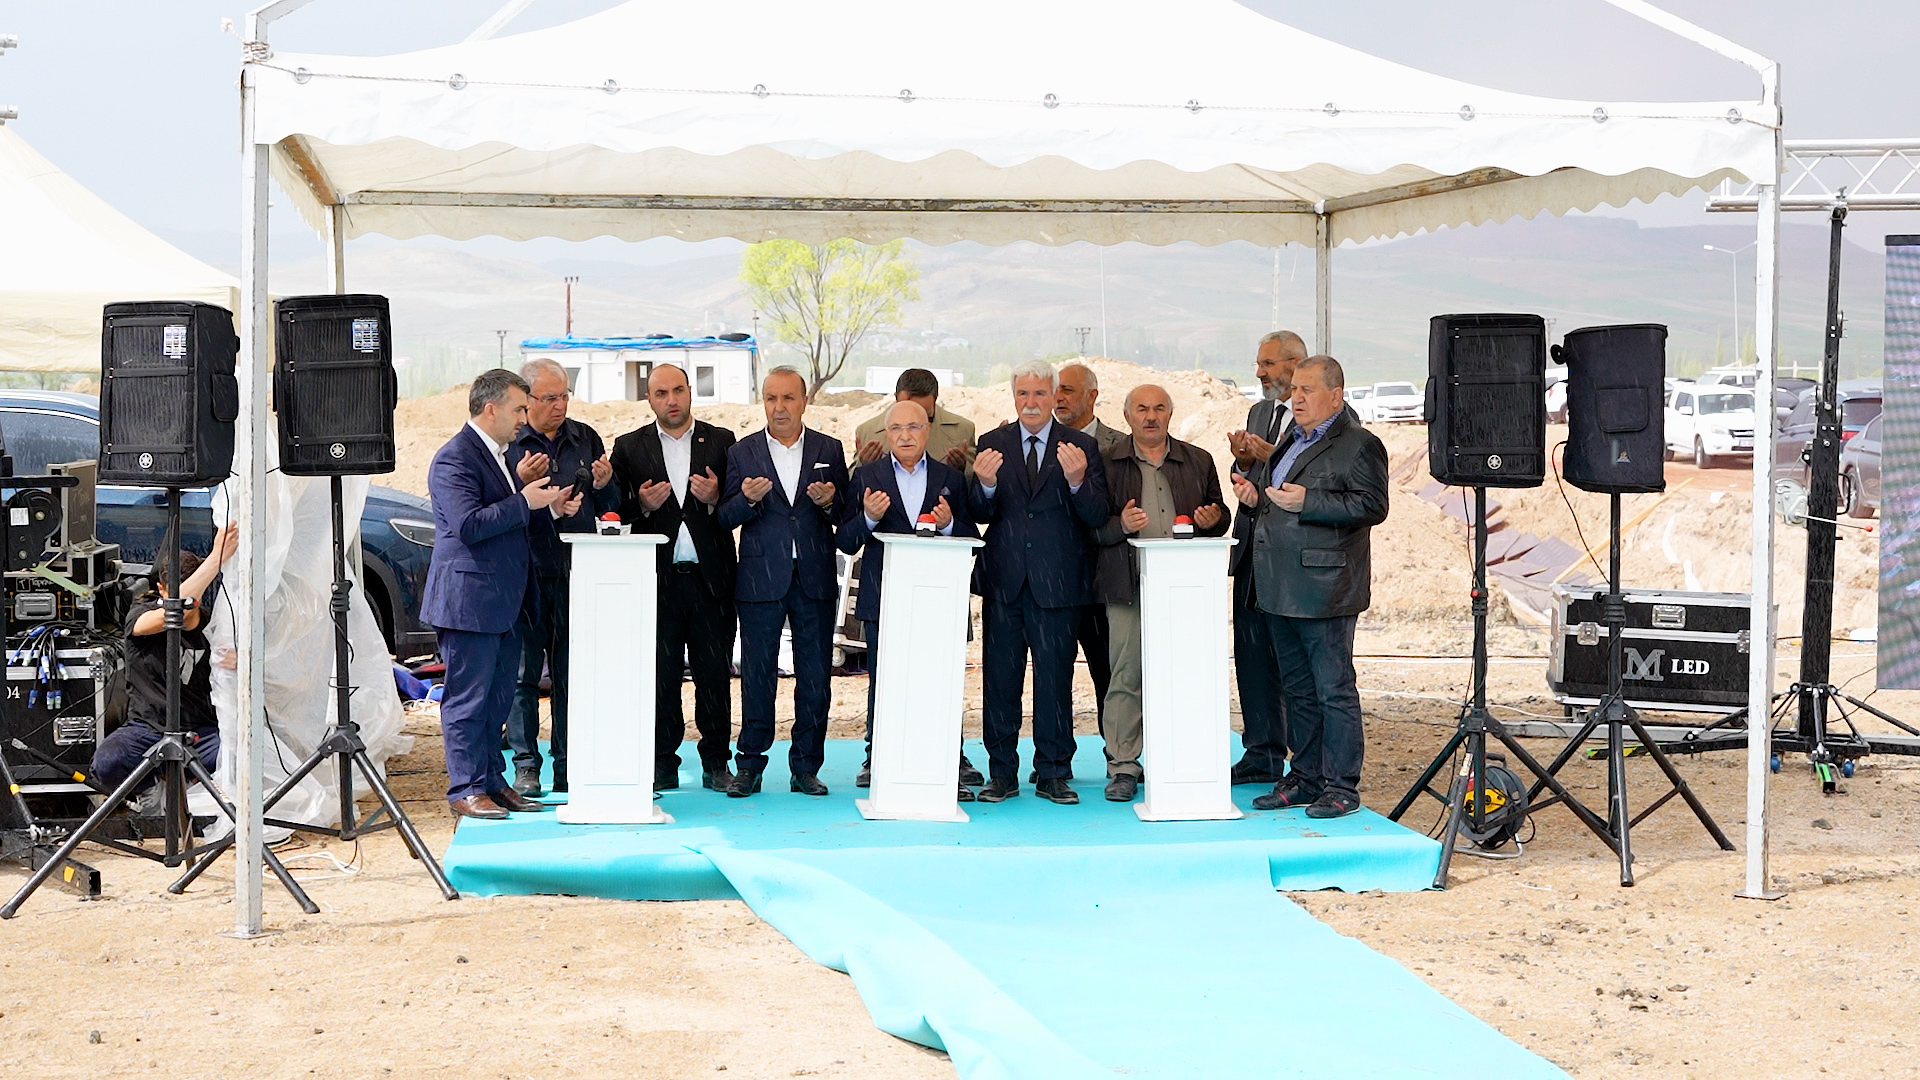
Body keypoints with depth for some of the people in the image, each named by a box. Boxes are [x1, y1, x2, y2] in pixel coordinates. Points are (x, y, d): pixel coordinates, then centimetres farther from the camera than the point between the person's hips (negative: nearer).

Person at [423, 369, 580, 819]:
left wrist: (551, 509, 9)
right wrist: (526, 502, -19)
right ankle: (466, 789, 2)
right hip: (469, 600, -10)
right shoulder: (455, 459, -13)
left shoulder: (496, 454, 18)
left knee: (497, 697, 13)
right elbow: (469, 524, -23)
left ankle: (492, 782, 20)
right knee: (468, 698, -3)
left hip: (504, 603, 10)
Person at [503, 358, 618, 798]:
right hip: (527, 574, -3)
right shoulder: (508, 443, -1)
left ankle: (569, 765, 12)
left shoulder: (586, 439, 11)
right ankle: (526, 766, 10)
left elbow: (611, 509, 15)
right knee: (524, 672, 1)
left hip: (576, 572, 3)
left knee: (572, 673, 6)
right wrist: (520, 482, -20)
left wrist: (604, 485, -6)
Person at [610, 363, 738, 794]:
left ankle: (716, 762, 13)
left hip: (710, 576, 0)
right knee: (660, 675, 3)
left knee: (715, 673, 3)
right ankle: (663, 765, 12)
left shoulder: (721, 441, 8)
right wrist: (643, 504, -14)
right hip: (657, 578, 0)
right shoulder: (629, 447, 8)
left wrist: (715, 499, -15)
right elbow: (618, 513, 5)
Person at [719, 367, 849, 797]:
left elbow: (847, 514, 8)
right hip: (760, 580, -1)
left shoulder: (830, 450, 8)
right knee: (756, 676, 3)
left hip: (815, 580, 1)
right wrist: (747, 498, -18)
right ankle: (749, 766, 11)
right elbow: (725, 517, 2)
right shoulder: (741, 452, 6)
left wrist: (830, 502, -13)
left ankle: (806, 767, 12)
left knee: (815, 677, 3)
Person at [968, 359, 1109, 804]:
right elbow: (979, 515, -1)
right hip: (1004, 581, 2)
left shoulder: (1081, 446, 2)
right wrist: (985, 484, -22)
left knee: (1055, 679, 3)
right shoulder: (992, 444, 6)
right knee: (1000, 679, 6)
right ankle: (1002, 772, 16)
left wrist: (1078, 481, -25)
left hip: (1057, 582, -2)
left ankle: (1053, 773, 12)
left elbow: (1097, 517, -6)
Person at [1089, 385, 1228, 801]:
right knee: (1126, 676, -3)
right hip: (1128, 587, -2)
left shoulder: (1198, 462, 14)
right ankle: (1122, 766, 3)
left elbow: (1220, 514, 20)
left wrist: (1212, 519, -3)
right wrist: (1120, 525, -17)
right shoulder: (1108, 463, 6)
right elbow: (1091, 526, 2)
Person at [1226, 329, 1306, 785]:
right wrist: (1243, 460, -1)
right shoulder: (1259, 412, 17)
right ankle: (1262, 755, 20)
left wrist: (1273, 457, -20)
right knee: (1251, 652, 10)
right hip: (1253, 548, 8)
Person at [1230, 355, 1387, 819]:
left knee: (1334, 690, -4)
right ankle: (1305, 779, 21)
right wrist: (1257, 499, 8)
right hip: (1281, 590, 9)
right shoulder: (1292, 441, 20)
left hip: (1325, 589, -9)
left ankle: (1341, 786, 1)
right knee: (1298, 691, 14)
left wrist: (1306, 501, -21)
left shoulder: (1359, 444, -7)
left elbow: (1372, 506, -18)